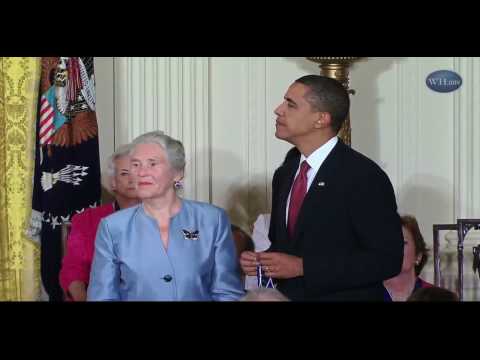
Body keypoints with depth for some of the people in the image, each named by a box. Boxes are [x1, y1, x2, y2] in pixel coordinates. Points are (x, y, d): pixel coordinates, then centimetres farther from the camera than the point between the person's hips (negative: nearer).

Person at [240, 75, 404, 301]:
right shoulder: (284, 174, 6)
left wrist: (303, 267, -23)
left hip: (343, 296, -6)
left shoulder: (364, 177, -16)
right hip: (285, 295, 6)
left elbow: (386, 259, -21)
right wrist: (261, 260, -6)